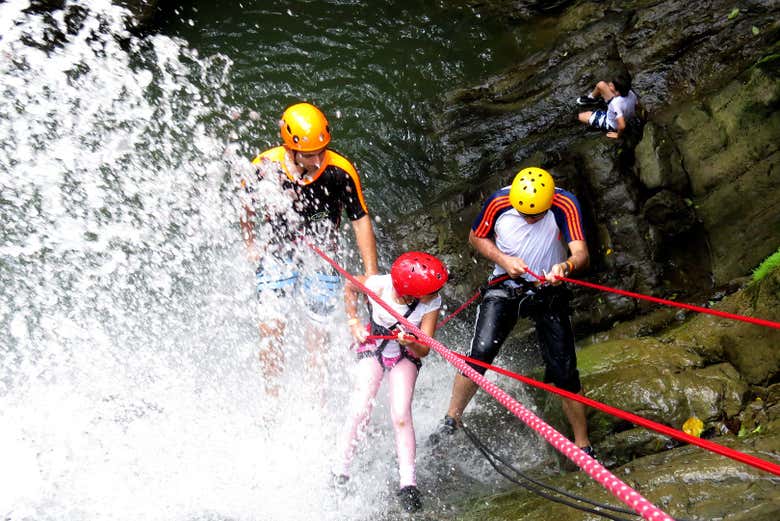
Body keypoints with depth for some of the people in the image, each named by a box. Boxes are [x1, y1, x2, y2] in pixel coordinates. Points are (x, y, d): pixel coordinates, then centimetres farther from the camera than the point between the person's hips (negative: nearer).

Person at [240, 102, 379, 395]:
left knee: (318, 331, 8)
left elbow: (361, 220, -12)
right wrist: (250, 245, 6)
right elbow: (246, 206, 3)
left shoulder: (341, 171, -22)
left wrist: (372, 274, -15)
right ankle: (272, 396, 14)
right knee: (271, 328, -5)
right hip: (277, 254, 0)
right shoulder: (264, 167, -19)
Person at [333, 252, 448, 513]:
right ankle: (340, 472, 5)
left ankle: (407, 484, -7)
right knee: (360, 411, -14)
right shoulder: (379, 285, -29)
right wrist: (354, 322, -13)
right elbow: (349, 287, -6)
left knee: (401, 416, -16)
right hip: (372, 347, 0)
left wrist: (410, 343, -43)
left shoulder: (432, 304, -25)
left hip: (405, 356, 1)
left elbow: (423, 350, -22)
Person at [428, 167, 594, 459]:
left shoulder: (565, 205, -21)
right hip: (505, 287, 0)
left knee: (565, 374, -2)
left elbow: (581, 252, -29)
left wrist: (566, 266, -52)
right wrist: (503, 260, -18)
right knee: (479, 356, -15)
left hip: (548, 292, 0)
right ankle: (451, 420, 8)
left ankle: (583, 446, 16)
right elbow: (476, 237, -1)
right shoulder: (498, 203, -17)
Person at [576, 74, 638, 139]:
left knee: (581, 116, 3)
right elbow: (636, 106, -5)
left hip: (611, 124, -6)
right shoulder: (630, 93, -24)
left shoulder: (616, 104, -45)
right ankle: (592, 98, 35)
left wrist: (618, 135, -25)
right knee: (601, 85, 2)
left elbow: (622, 126, -47)